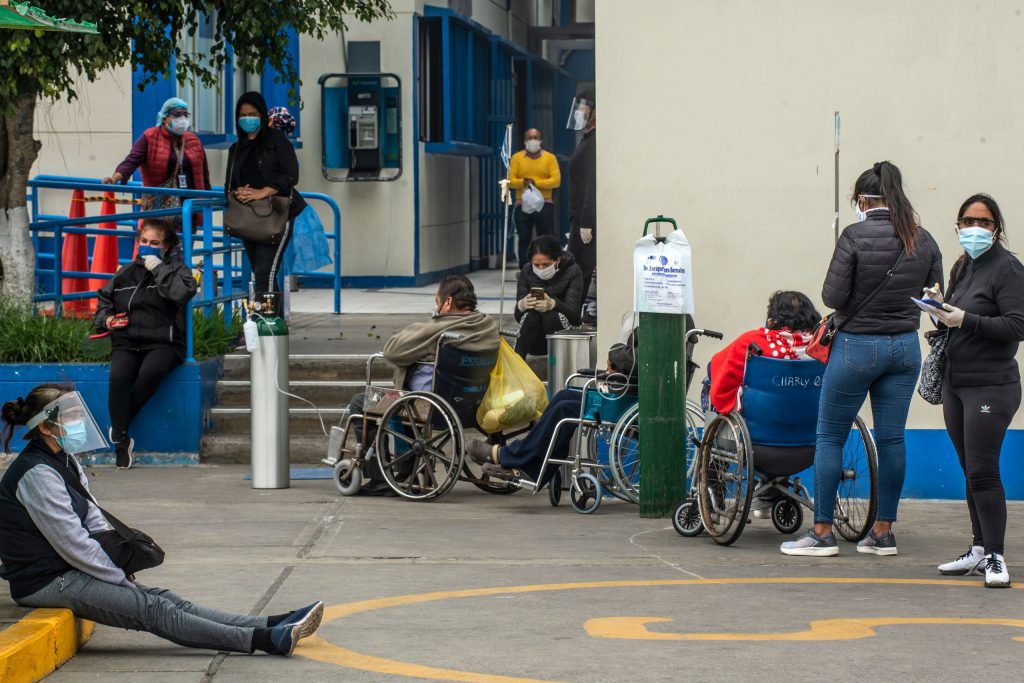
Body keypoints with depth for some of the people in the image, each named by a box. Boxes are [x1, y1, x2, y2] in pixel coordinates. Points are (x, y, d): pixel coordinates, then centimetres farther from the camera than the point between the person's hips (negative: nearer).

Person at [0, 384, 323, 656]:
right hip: (45, 582, -9)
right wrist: (121, 578, -10)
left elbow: (95, 520, 16)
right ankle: (264, 640, -25)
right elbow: (74, 545, -20)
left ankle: (272, 626, -13)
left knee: (164, 599, -3)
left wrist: (121, 568, 2)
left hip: (66, 572, 9)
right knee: (152, 609, -17)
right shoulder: (37, 474, -19)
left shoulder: (64, 462, 13)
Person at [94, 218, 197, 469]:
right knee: (118, 378, -30)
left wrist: (158, 269, -10)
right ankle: (121, 440, -22)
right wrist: (106, 319, 9)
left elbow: (182, 292, -15)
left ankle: (118, 427, -19)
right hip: (126, 342, 3)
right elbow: (104, 298, 30)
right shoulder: (126, 273, 19)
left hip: (163, 343, -3)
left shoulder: (177, 269, 7)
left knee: (150, 373, -37)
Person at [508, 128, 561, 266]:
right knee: (524, 241, 1)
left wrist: (535, 182, -16)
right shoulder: (517, 157, 9)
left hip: (544, 205, -1)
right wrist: (523, 182, -20)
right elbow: (511, 180, 1)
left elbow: (556, 180, -4)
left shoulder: (549, 158, 7)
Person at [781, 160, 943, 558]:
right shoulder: (924, 241, 2)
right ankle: (883, 532, 13)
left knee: (829, 436, 4)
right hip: (905, 346, 5)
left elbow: (832, 297, -15)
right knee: (891, 438, 10)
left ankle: (822, 532, 4)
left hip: (857, 346, -5)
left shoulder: (855, 237, -14)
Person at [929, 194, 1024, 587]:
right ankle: (979, 550, 20)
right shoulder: (961, 267, 15)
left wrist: (966, 320, -22)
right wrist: (941, 308, 0)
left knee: (983, 472, -11)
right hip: (955, 384, 8)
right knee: (970, 471, 12)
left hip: (991, 385, -8)